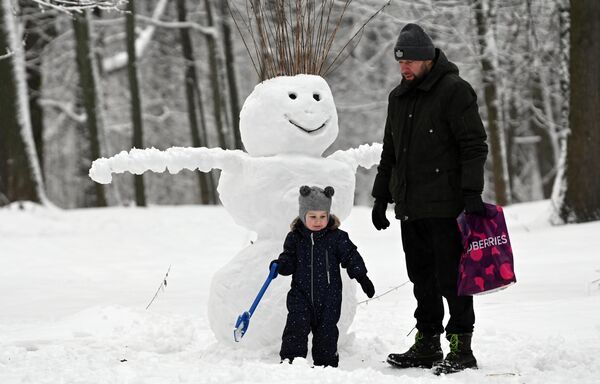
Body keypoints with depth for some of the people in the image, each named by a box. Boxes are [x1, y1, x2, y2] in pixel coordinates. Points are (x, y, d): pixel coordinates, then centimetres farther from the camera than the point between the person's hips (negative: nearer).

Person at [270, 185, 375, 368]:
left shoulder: (337, 237, -2)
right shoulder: (295, 237, 1)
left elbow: (351, 257, 1)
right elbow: (289, 260, 2)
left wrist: (362, 277, -5)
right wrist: (280, 265, -19)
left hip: (329, 297, 0)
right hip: (301, 294, 0)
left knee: (326, 331, 6)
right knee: (296, 327, -11)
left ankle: (327, 364, 18)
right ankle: (289, 361, -6)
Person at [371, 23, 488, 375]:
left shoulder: (454, 91, -7)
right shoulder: (399, 98, 16)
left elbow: (474, 145, -12)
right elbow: (390, 152, 25)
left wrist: (471, 193, -20)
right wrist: (381, 197, 21)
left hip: (445, 206, -7)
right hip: (409, 207, 7)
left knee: (451, 278, -5)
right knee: (422, 279, 12)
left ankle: (461, 348, 0)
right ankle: (427, 345, 19)